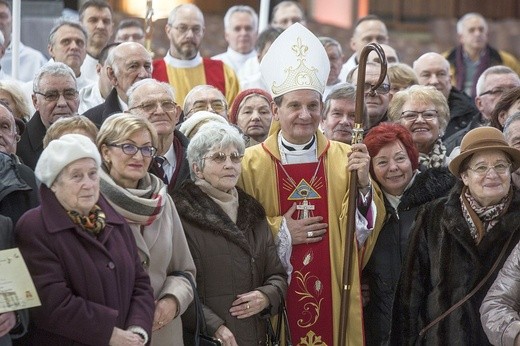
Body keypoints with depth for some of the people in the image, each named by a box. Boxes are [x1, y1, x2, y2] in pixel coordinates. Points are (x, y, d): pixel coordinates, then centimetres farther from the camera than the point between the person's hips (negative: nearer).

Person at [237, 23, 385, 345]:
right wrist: (279, 233, -13)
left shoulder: (345, 158, 1)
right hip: (275, 303, -1)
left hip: (333, 299, 2)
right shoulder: (251, 163, -5)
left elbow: (367, 229, -2)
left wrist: (364, 184, -16)